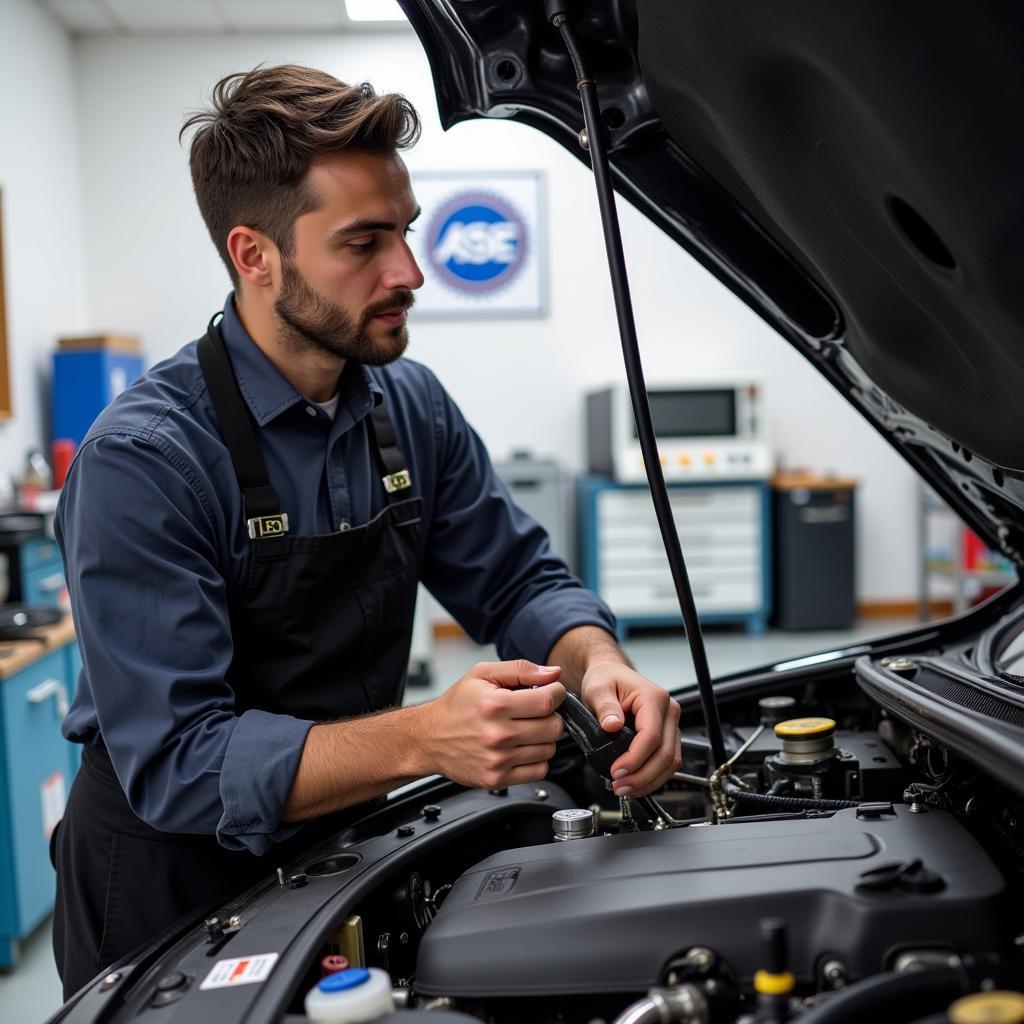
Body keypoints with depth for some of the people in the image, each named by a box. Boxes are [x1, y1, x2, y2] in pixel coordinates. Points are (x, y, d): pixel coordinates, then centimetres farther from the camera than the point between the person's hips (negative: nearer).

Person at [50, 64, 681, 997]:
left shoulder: (411, 406, -3)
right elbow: (174, 763, -28)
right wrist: (423, 739, -41)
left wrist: (600, 665, -23)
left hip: (341, 850, 6)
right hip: (171, 892, -5)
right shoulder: (143, 462, -25)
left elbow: (519, 581, -1)